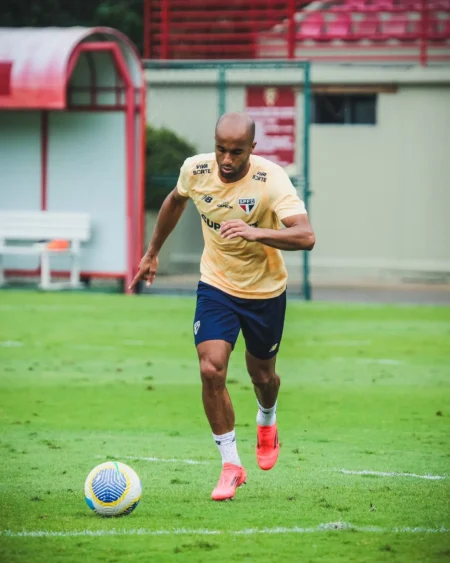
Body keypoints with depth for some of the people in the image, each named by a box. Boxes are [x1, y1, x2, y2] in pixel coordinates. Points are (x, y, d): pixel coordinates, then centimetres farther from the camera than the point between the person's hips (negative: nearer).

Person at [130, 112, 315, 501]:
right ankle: (231, 465, -3)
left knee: (261, 374, 16)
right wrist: (153, 253, 19)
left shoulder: (271, 179, -25)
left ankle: (267, 422, 53)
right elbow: (176, 201, 11)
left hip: (265, 291, -1)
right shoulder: (195, 170, -14)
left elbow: (305, 237, -36)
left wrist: (254, 232, -49)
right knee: (211, 370, -16)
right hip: (216, 286, 1)